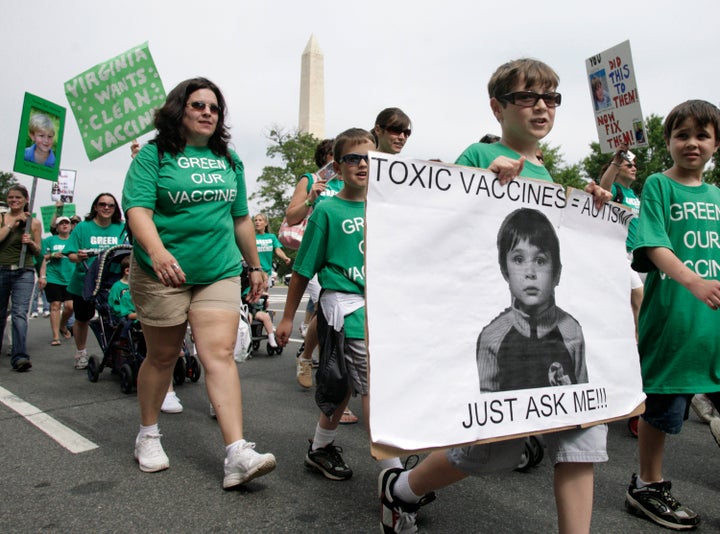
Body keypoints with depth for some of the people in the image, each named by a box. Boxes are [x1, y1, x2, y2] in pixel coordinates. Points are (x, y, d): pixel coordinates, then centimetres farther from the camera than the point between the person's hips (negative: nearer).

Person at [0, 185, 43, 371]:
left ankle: (19, 356, -17)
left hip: (24, 273, -2)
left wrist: (31, 242, -10)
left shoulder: (34, 222, 6)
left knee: (20, 313, -12)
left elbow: (38, 250, 10)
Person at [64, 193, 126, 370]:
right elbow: (71, 254, -4)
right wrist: (78, 257, -25)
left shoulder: (122, 228, 3)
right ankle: (81, 353, 35)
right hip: (84, 282, 0)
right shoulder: (83, 227, -1)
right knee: (82, 319, 15)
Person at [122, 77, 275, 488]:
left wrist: (255, 266, 19)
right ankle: (148, 435, 33)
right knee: (163, 356, 10)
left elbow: (241, 218, 18)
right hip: (163, 273, -2)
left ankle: (238, 454, -13)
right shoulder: (155, 154, -1)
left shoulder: (229, 160, 13)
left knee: (220, 354, -8)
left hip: (220, 272, 3)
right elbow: (138, 208, -14)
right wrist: (157, 250, -33)